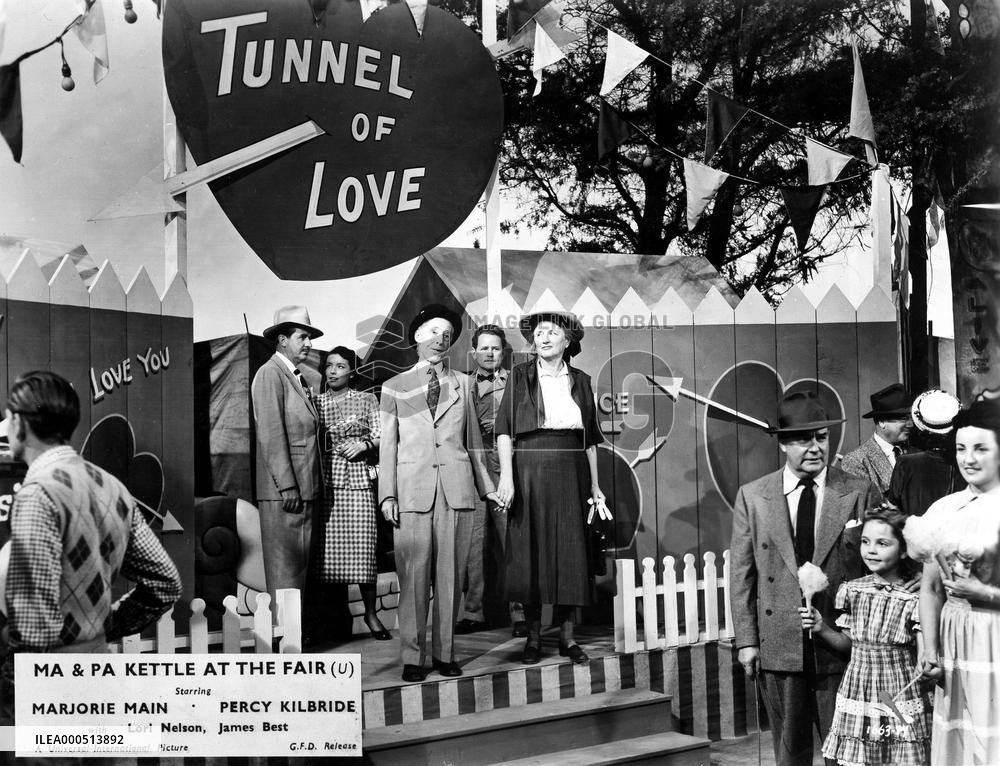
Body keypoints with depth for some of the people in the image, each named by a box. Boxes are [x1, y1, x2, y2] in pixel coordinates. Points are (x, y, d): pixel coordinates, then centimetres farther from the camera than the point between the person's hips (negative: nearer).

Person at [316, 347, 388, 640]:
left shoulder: (367, 400, 10)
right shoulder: (316, 402, 13)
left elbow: (381, 438, 7)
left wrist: (364, 444, -11)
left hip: (356, 478, -1)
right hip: (323, 480, 1)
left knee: (362, 546, -5)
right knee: (325, 547, -2)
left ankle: (371, 613, 6)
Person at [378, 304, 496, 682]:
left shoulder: (462, 383, 16)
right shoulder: (395, 387, 12)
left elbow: (473, 439, 17)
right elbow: (388, 444, 9)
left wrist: (487, 486, 12)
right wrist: (387, 494, 1)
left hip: (456, 486, 1)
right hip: (413, 487, -1)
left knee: (450, 574, 2)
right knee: (414, 575, -3)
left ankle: (444, 652, 11)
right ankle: (412, 656, 5)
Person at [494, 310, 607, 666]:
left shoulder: (580, 381, 11)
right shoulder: (520, 376, 3)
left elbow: (590, 439, 13)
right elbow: (504, 430, -3)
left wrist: (595, 485, 9)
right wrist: (506, 476, -14)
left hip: (571, 473, 2)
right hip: (529, 471, -2)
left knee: (571, 552, 2)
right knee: (530, 552, 1)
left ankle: (567, 636, 11)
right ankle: (533, 637, 11)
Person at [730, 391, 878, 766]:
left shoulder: (861, 493, 0)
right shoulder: (752, 496, 3)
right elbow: (742, 573, 4)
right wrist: (746, 640, 0)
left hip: (843, 647, -1)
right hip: (778, 647, 1)